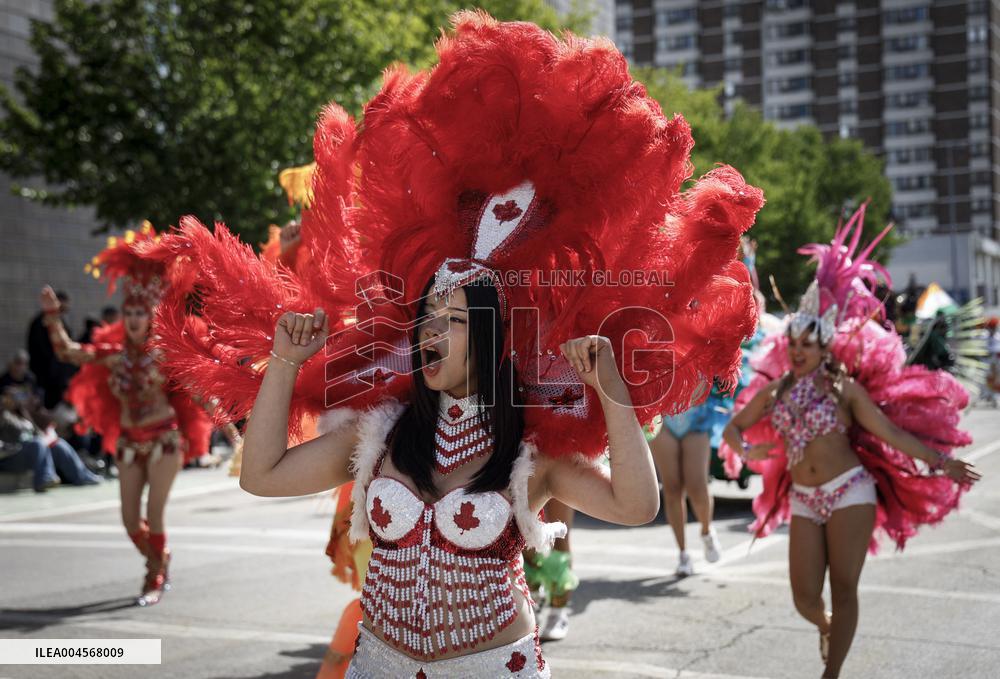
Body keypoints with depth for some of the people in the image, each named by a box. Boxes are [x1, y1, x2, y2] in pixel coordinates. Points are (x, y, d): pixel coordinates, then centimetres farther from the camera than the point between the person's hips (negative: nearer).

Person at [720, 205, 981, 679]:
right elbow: (734, 428, 11)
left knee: (843, 589, -2)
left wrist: (940, 462, -10)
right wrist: (746, 450, -11)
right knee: (805, 597, 1)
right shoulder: (774, 390, 6)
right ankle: (827, 628, 36)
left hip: (850, 492, -3)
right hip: (804, 501, 3)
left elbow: (890, 432, -3)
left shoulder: (844, 387, -2)